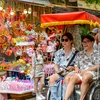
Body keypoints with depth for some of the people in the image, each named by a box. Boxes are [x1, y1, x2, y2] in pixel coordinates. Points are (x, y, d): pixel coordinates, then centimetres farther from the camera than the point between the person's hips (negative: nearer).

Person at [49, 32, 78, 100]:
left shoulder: (75, 53, 6)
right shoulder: (58, 53, 16)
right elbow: (56, 65, 13)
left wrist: (73, 68, -15)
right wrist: (57, 71, -7)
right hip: (60, 73, 3)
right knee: (52, 78, -28)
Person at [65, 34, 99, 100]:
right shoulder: (80, 54, 26)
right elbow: (76, 65, 24)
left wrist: (86, 70, -11)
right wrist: (77, 68, -1)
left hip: (92, 72, -4)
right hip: (81, 73, 4)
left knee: (85, 77, -39)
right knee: (72, 78, -29)